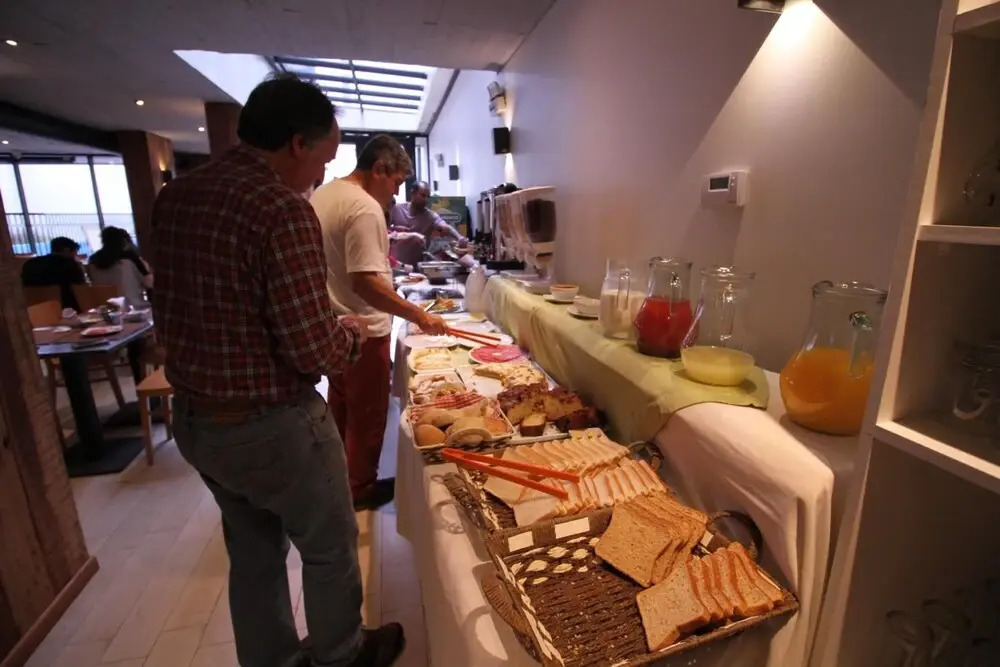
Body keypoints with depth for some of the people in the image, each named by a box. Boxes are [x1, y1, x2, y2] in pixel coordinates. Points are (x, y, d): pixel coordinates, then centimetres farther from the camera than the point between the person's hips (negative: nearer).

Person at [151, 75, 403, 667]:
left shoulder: (174, 196, 3)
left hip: (193, 420, 8)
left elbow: (169, 312, 10)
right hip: (272, 428, -7)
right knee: (329, 550, 18)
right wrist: (352, 333, -4)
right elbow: (316, 352, -25)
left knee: (253, 553, 25)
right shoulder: (282, 209, -23)